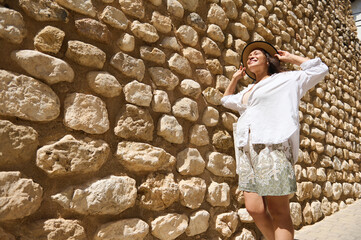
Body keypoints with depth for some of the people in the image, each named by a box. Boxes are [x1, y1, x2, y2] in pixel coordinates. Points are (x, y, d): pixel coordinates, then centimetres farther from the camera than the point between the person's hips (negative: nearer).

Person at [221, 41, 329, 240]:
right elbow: (226, 100, 46)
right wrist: (235, 78, 37)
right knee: (255, 208, -1)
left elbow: (319, 69, 11)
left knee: (278, 211, -5)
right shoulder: (247, 92, 30)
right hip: (246, 149, 6)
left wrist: (290, 58, 18)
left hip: (272, 146, -5)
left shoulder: (285, 79, 14)